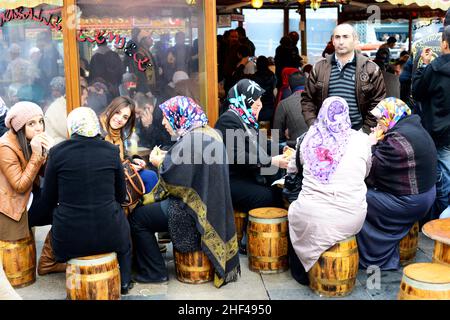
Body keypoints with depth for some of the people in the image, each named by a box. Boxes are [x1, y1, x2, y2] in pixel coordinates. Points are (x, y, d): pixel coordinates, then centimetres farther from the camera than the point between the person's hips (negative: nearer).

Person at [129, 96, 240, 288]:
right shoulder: (210, 134, 8)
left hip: (192, 211, -10)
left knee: (137, 218, 1)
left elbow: (172, 181, -24)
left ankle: (154, 272, 8)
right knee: (149, 206, 26)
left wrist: (160, 163, -5)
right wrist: (167, 159, 9)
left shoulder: (191, 140, -22)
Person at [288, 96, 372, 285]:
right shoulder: (361, 140, 0)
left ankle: (301, 273, 37)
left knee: (294, 209, 30)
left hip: (311, 220, 0)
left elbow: (292, 169, 20)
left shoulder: (308, 137, 4)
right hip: (350, 221, 0)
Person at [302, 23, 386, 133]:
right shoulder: (319, 67, 7)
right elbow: (307, 99, 11)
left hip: (356, 131, -1)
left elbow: (377, 103, 2)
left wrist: (365, 131, -5)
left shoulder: (370, 69, 1)